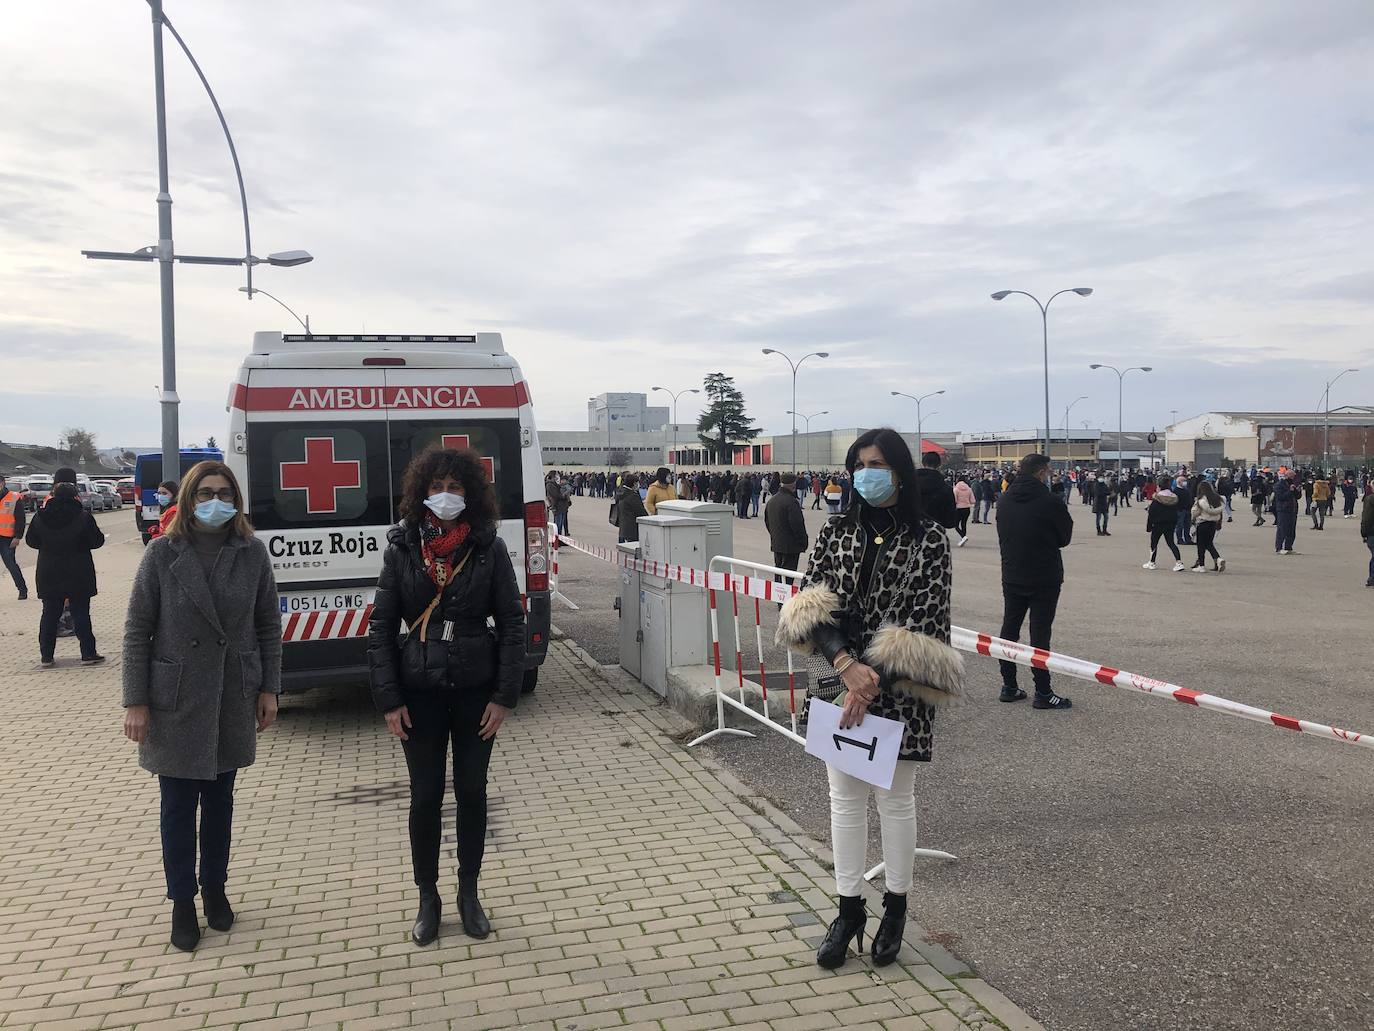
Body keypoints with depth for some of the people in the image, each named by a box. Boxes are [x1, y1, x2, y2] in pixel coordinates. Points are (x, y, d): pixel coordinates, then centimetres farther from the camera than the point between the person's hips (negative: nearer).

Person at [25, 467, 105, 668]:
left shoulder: (40, 516, -4)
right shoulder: (83, 517, -13)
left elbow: (31, 540, 7)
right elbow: (97, 541, -7)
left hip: (48, 574, 3)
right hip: (78, 575, -3)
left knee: (49, 614, 11)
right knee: (81, 614, 4)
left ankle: (46, 656, 13)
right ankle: (88, 653, 6)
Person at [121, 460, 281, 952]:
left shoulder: (252, 553, -3)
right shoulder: (162, 554, -8)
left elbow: (268, 625, 4)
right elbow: (137, 630, -5)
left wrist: (269, 689, 0)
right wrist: (135, 702, -8)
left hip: (234, 700, 2)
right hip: (176, 703, -2)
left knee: (220, 799, 15)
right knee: (179, 806, 6)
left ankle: (215, 888, 33)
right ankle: (183, 903, 22)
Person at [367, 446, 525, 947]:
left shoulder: (489, 549, -5)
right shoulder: (402, 549, -3)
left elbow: (512, 622, -3)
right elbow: (380, 627, -1)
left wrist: (505, 696, -8)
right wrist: (388, 700, -6)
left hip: (475, 690, 0)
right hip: (419, 692, 0)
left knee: (471, 793, 11)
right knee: (425, 797, 8)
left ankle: (468, 894, 28)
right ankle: (428, 898, 26)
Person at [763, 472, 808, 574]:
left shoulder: (771, 500, 10)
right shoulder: (791, 501, -19)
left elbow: (767, 521, 19)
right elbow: (797, 524, -20)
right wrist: (803, 542, -9)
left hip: (776, 543, 9)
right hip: (791, 545, -9)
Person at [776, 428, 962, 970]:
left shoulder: (930, 540, -8)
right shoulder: (835, 532, 1)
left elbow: (928, 625, -12)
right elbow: (809, 608, -6)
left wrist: (873, 681, -18)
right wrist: (847, 666, -21)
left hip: (901, 692, -3)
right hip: (840, 682, 3)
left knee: (896, 799, 11)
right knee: (845, 797, 11)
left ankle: (895, 909, 29)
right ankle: (848, 910, 25)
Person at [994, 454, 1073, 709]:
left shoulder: (1004, 501, 1)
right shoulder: (1048, 502, -17)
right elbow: (1064, 537, -5)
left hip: (1011, 577, 5)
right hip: (1044, 579, -5)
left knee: (1009, 629, 12)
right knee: (1040, 633, -1)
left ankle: (1009, 686, 16)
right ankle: (1042, 693, 3)